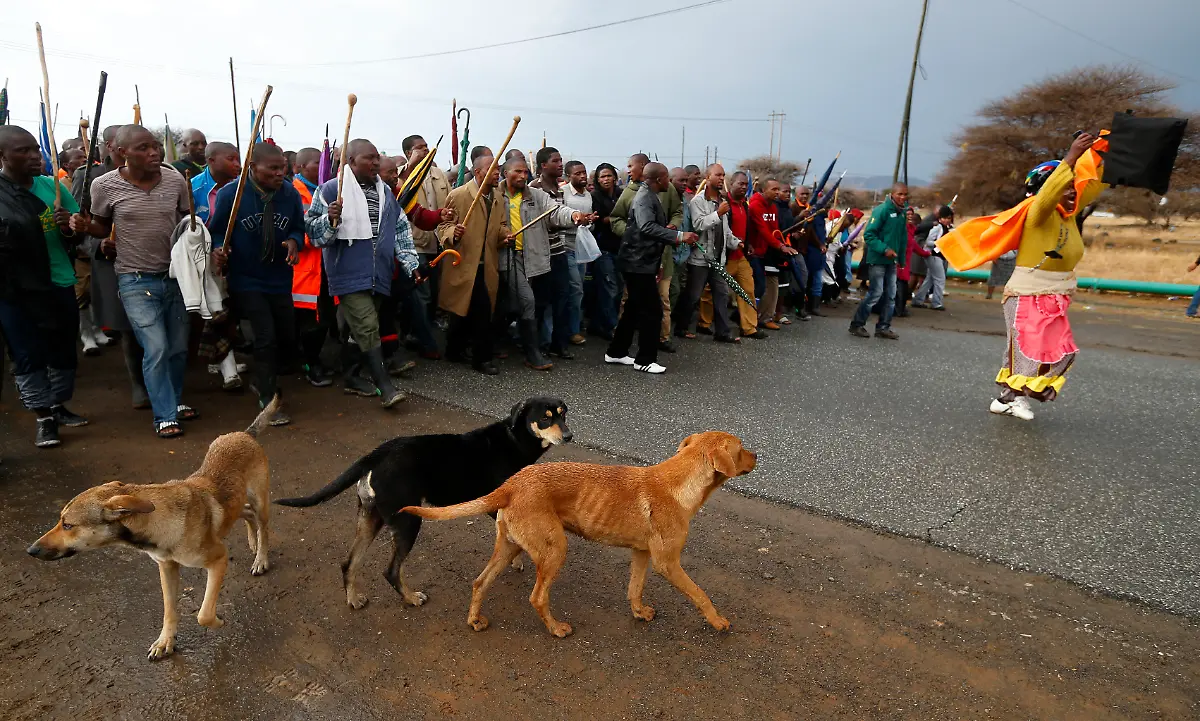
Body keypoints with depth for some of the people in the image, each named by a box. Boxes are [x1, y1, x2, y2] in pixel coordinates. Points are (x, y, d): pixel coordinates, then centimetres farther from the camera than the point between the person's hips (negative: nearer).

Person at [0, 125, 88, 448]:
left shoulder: (53, 186, 4)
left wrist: (71, 229, -12)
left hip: (60, 284, 4)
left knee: (64, 350, 15)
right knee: (28, 356, 4)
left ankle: (58, 407, 31)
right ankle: (44, 419, 14)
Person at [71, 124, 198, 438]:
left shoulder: (176, 180, -4)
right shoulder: (104, 186, -9)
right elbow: (103, 226, 7)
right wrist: (84, 226, -15)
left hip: (176, 275, 3)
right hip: (136, 281, -3)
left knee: (178, 347, 12)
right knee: (156, 349, -7)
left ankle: (174, 400, 33)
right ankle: (165, 416, 8)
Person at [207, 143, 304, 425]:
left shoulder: (290, 194, -3)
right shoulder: (230, 193, -11)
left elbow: (298, 228, 8)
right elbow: (216, 230, -2)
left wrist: (294, 241, -13)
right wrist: (218, 249, -22)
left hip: (280, 280, 4)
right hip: (246, 281, -4)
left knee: (288, 338, 8)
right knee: (266, 336, -11)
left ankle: (264, 379, 40)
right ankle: (268, 399, 8)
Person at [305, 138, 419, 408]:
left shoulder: (385, 191, 14)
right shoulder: (330, 190, -4)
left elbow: (401, 230, 17)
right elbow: (313, 232, -5)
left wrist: (411, 264, 9)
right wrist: (331, 219, -25)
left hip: (378, 275, 6)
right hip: (350, 274, -6)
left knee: (358, 328, 14)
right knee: (368, 329, -13)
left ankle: (350, 375, 28)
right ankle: (385, 385, -11)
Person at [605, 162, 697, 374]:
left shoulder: (650, 196, 16)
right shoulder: (644, 198, -16)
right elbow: (647, 227, -32)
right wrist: (679, 235, -36)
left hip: (642, 262, 11)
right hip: (638, 263, -11)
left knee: (635, 308, 15)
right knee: (652, 310, -6)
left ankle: (616, 352, 24)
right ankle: (645, 360, 2)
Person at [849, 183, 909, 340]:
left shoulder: (903, 212, 10)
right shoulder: (882, 210, -13)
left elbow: (902, 237, 18)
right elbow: (869, 234, -17)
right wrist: (884, 249, -25)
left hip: (891, 261, 8)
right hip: (877, 260, -8)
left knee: (890, 296, 8)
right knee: (876, 293, -7)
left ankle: (883, 327, 17)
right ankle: (857, 325, 4)